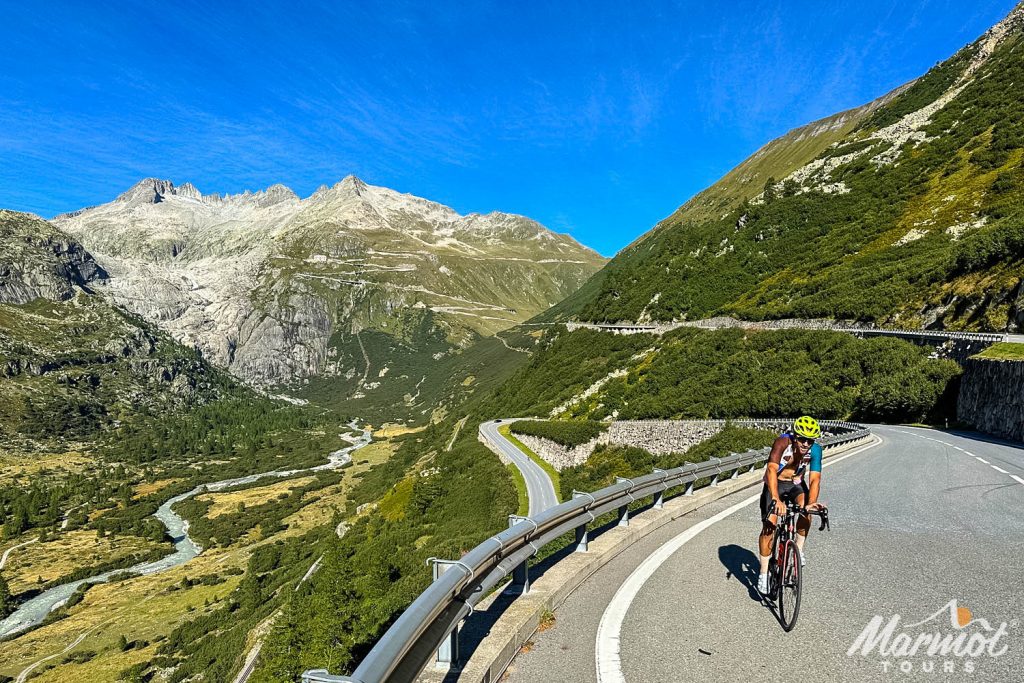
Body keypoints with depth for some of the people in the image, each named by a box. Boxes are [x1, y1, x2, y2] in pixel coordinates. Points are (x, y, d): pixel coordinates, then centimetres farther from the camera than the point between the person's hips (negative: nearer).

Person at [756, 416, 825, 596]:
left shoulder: (815, 449, -20)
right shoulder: (783, 442, -31)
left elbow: (815, 479, -22)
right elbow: (771, 470, -42)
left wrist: (812, 502, -38)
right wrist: (776, 499, -54)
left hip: (796, 485, 3)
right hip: (775, 484, -3)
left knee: (806, 510, -28)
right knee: (769, 526, -12)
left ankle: (799, 550, -4)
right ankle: (763, 573, 1)